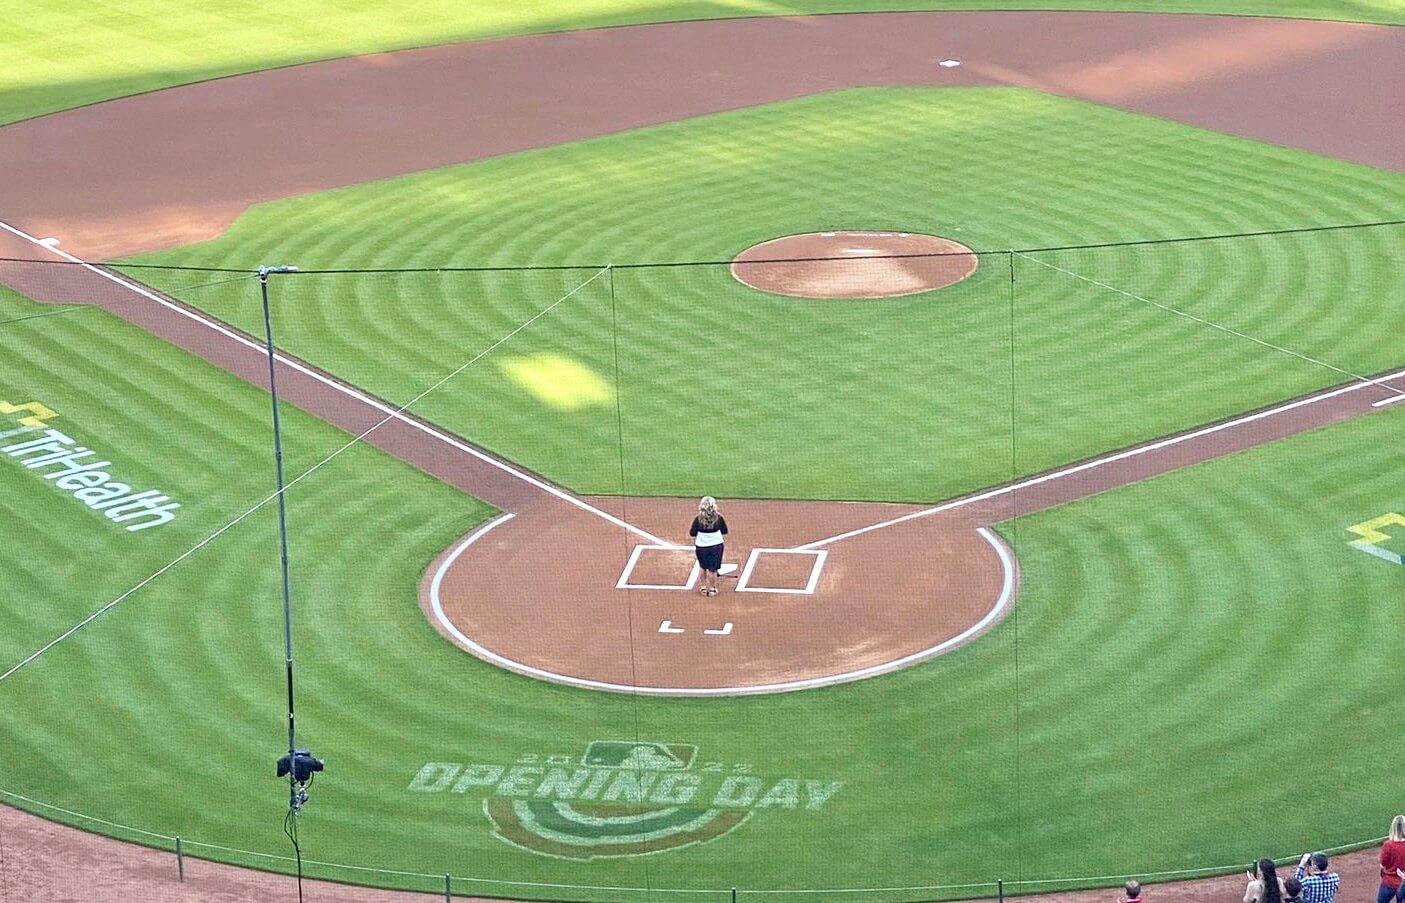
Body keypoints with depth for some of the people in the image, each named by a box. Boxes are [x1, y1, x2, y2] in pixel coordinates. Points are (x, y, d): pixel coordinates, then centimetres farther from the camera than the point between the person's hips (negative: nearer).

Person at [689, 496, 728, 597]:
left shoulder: (698, 519, -13)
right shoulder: (718, 518, -10)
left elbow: (693, 534, -7)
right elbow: (724, 531, 3)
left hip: (701, 546, 0)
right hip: (716, 545, 0)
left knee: (703, 567, 20)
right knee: (713, 569, 10)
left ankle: (704, 587, 28)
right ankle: (712, 589, 19)